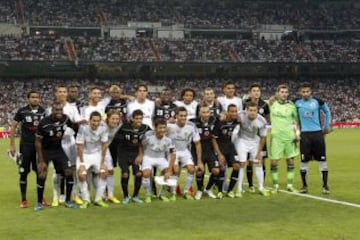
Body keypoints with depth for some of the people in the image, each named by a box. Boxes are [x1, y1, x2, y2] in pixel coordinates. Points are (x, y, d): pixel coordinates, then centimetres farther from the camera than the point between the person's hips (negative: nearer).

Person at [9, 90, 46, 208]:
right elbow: (13, 127, 0)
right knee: (24, 172, 1)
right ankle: (24, 199, 10)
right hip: (25, 146, -2)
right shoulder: (22, 111, -5)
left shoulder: (43, 111, 2)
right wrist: (12, 145, -4)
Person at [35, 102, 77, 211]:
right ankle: (39, 202, 9)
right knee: (42, 176, -11)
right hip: (45, 150, -4)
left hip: (58, 149, 4)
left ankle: (67, 200, 10)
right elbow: (38, 142, -16)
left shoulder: (65, 118, -14)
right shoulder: (44, 123, -25)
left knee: (69, 173, -5)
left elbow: (72, 125, 11)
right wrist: (41, 161, -17)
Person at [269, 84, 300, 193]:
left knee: (290, 161, 6)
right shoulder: (272, 103, -1)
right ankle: (275, 186, 10)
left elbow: (296, 120, 7)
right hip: (276, 136, -1)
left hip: (290, 137, 1)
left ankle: (290, 185, 15)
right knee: (274, 162, -1)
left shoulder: (291, 105, -1)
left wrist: (297, 133, -1)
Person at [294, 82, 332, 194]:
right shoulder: (296, 103, 0)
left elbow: (327, 112, 14)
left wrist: (327, 126, 15)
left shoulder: (318, 101, -1)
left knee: (322, 160, 1)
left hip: (317, 133, 0)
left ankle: (325, 185, 8)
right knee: (304, 161, 1)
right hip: (305, 134, 0)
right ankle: (304, 186, 12)